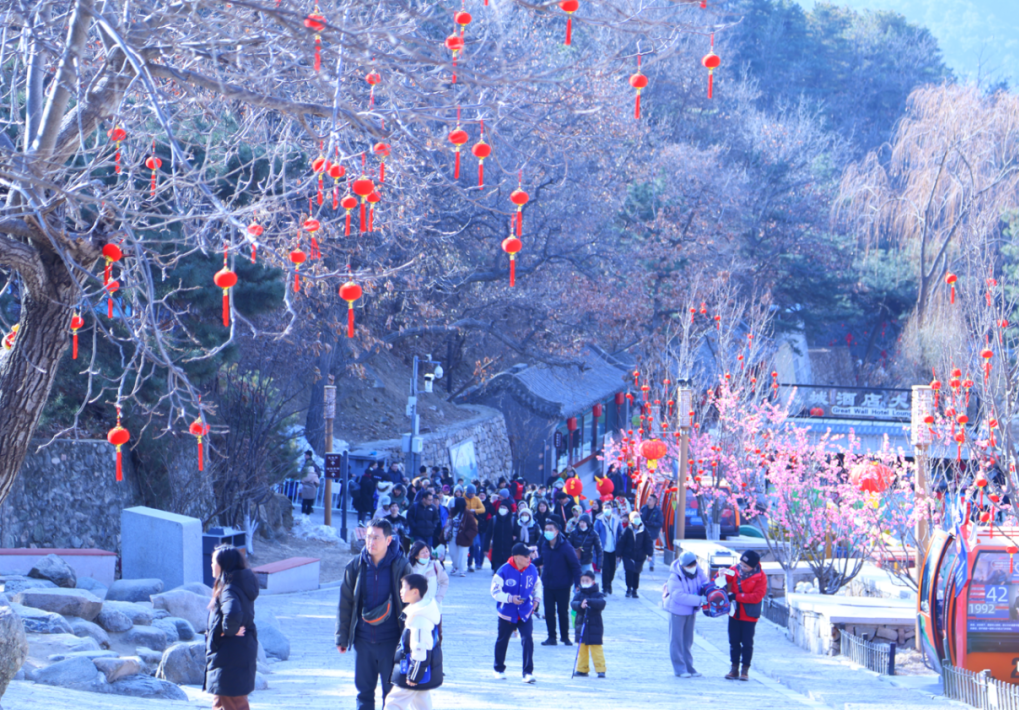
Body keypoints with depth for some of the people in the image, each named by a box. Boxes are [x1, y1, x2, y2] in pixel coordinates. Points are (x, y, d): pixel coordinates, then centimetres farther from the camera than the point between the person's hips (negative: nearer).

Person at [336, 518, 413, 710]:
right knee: (363, 689, 9)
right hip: (363, 640, 3)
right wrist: (341, 637, 7)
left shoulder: (401, 567, -6)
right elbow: (345, 605, 7)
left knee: (391, 690, 3)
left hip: (391, 641, -3)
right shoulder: (355, 567, 1)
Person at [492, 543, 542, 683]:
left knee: (528, 640, -15)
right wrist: (510, 598, -25)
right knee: (502, 641, 14)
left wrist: (536, 599, 2)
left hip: (526, 613, 2)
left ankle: (528, 673, -12)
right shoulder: (504, 571, -17)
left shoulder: (532, 569, -4)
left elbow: (537, 585, 16)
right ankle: (499, 670, 35)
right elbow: (495, 591, -13)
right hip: (507, 613, -1)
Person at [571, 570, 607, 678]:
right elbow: (573, 604, -11)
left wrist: (589, 601, -34)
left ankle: (600, 670, -2)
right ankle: (582, 669, 17)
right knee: (582, 649, 9)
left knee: (596, 649, -6)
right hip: (581, 627, 4)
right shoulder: (579, 595, 6)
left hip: (595, 627, -3)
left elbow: (602, 603, -22)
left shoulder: (598, 595, -2)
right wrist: (580, 604, -33)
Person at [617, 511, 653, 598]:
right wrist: (619, 554, -1)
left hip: (639, 556, 2)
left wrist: (648, 553, -4)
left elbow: (647, 542, 4)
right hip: (628, 555, -2)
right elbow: (621, 542, 0)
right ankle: (629, 589, 3)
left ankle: (634, 590, 20)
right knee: (629, 571, -12)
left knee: (636, 573, 8)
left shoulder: (643, 531, 0)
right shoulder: (627, 530, -4)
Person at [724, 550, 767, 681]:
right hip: (734, 613, 4)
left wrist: (736, 596, -23)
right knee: (734, 641, 9)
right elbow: (724, 582, 7)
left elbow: (757, 596, -21)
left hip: (749, 615, -4)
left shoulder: (760, 577, -14)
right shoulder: (734, 570, -3)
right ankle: (734, 668, 17)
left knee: (747, 643, 1)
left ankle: (745, 670, 10)